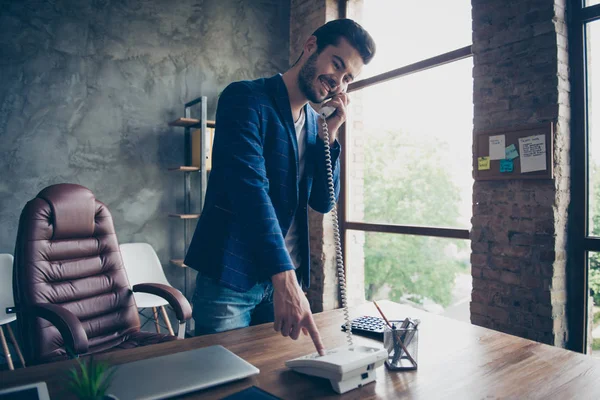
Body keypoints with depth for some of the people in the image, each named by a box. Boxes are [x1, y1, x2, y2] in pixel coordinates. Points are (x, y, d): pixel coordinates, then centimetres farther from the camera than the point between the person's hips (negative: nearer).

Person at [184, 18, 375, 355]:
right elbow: (249, 188, -25)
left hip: (288, 277, 6)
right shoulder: (246, 99, -11)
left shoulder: (315, 122, 9)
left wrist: (328, 135, -5)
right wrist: (284, 279, -33)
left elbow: (323, 203, 7)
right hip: (229, 277, -6)